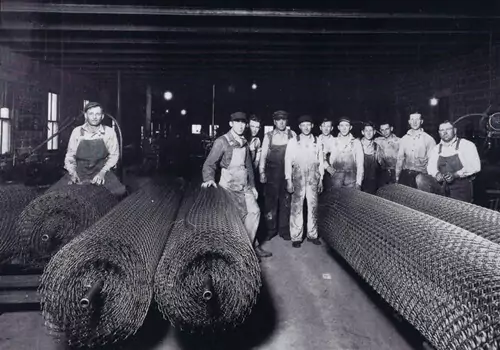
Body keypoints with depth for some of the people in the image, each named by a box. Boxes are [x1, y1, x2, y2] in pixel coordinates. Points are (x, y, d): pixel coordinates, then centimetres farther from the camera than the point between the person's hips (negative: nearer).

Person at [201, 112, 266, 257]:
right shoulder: (222, 141, -8)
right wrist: (209, 179, -29)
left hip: (245, 186, 7)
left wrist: (252, 186, 19)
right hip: (229, 186, -7)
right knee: (241, 216, -9)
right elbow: (209, 163, -11)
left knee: (254, 212, 0)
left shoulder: (244, 143, 13)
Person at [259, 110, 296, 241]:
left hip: (288, 172, 0)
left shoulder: (292, 135, 2)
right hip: (272, 173, 0)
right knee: (270, 201, 4)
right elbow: (263, 155, 1)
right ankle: (270, 230, 17)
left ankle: (284, 230, 20)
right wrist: (262, 172, -5)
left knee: (286, 201, 8)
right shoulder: (268, 136, 2)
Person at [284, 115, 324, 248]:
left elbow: (320, 162, 11)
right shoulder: (293, 142, 2)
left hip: (313, 179, 2)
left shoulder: (317, 142, 8)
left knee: (313, 207, 7)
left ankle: (312, 234, 19)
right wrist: (289, 181, -5)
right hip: (298, 178, -2)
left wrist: (321, 179, 8)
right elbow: (288, 161, 1)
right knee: (297, 207, -3)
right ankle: (296, 237, 6)